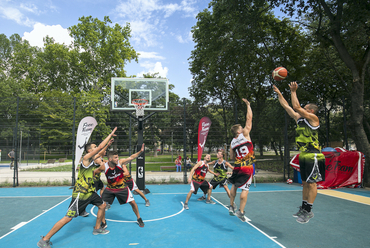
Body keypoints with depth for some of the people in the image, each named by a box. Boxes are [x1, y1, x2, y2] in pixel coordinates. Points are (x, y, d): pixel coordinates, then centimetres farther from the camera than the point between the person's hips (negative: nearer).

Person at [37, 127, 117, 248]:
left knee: (102, 206, 16)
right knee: (68, 218, -6)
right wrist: (110, 134, -16)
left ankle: (97, 228, 35)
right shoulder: (86, 157, -18)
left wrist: (109, 143, 23)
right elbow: (100, 147, -24)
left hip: (90, 191, 9)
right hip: (80, 193, -9)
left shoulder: (92, 160, 6)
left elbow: (101, 151, 27)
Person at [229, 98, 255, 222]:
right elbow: (249, 118, -3)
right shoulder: (245, 134, -5)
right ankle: (241, 211, -1)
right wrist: (248, 105, 7)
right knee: (245, 189, -2)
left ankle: (231, 207, 29)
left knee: (234, 186, 21)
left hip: (237, 166, 6)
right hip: (247, 167, -5)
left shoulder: (232, 143, 8)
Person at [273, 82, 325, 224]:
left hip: (313, 157, -9)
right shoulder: (299, 118, 13)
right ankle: (304, 208, 22)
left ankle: (308, 211, 5)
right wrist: (278, 93, 17)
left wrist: (293, 91, -11)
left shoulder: (313, 118, -9)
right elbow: (286, 106, 17)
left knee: (311, 183, -3)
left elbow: (296, 107, -19)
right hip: (303, 156, 9)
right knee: (305, 183, 13)